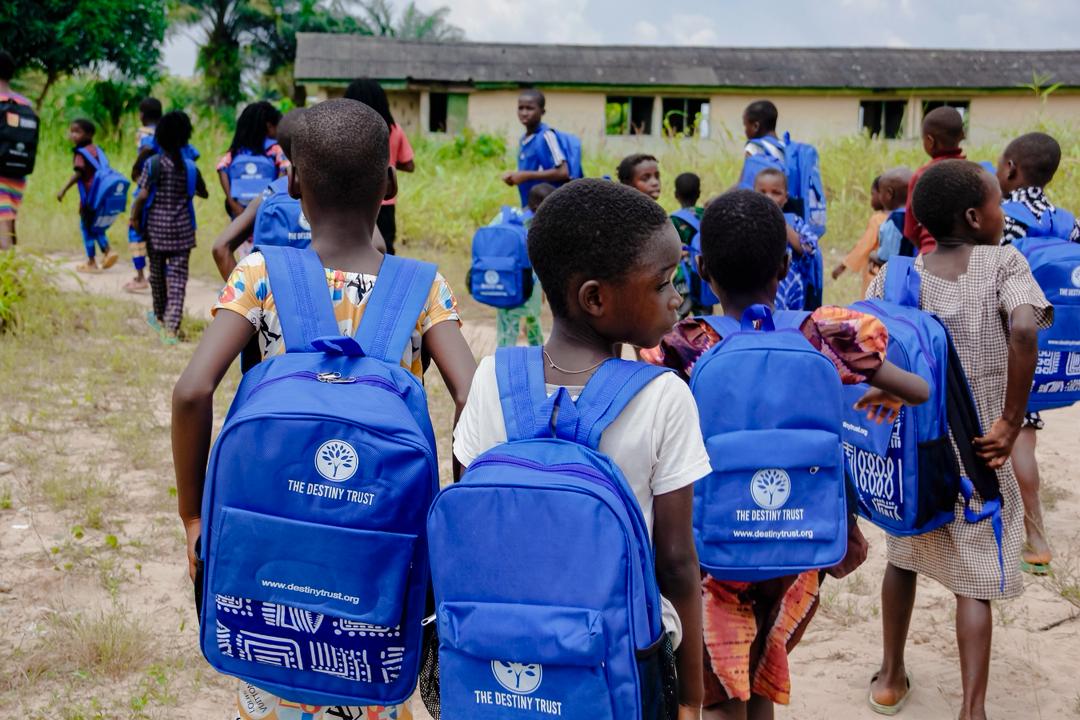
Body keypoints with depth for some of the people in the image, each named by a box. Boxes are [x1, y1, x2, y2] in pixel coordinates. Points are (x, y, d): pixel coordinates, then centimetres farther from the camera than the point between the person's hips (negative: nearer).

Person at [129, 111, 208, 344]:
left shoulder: (153, 163, -7)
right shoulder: (190, 167, 1)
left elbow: (143, 195, -13)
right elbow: (203, 193, 15)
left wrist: (134, 216, -1)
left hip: (157, 227, -1)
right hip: (182, 229, 1)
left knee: (157, 272, 16)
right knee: (178, 277, 0)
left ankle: (160, 317, 34)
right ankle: (171, 328, -8)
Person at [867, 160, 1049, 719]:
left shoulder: (897, 274, 0)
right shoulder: (1003, 262, -8)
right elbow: (1023, 328, -25)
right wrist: (1011, 423, -19)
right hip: (976, 452, -3)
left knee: (903, 559, 22)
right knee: (974, 582, 5)